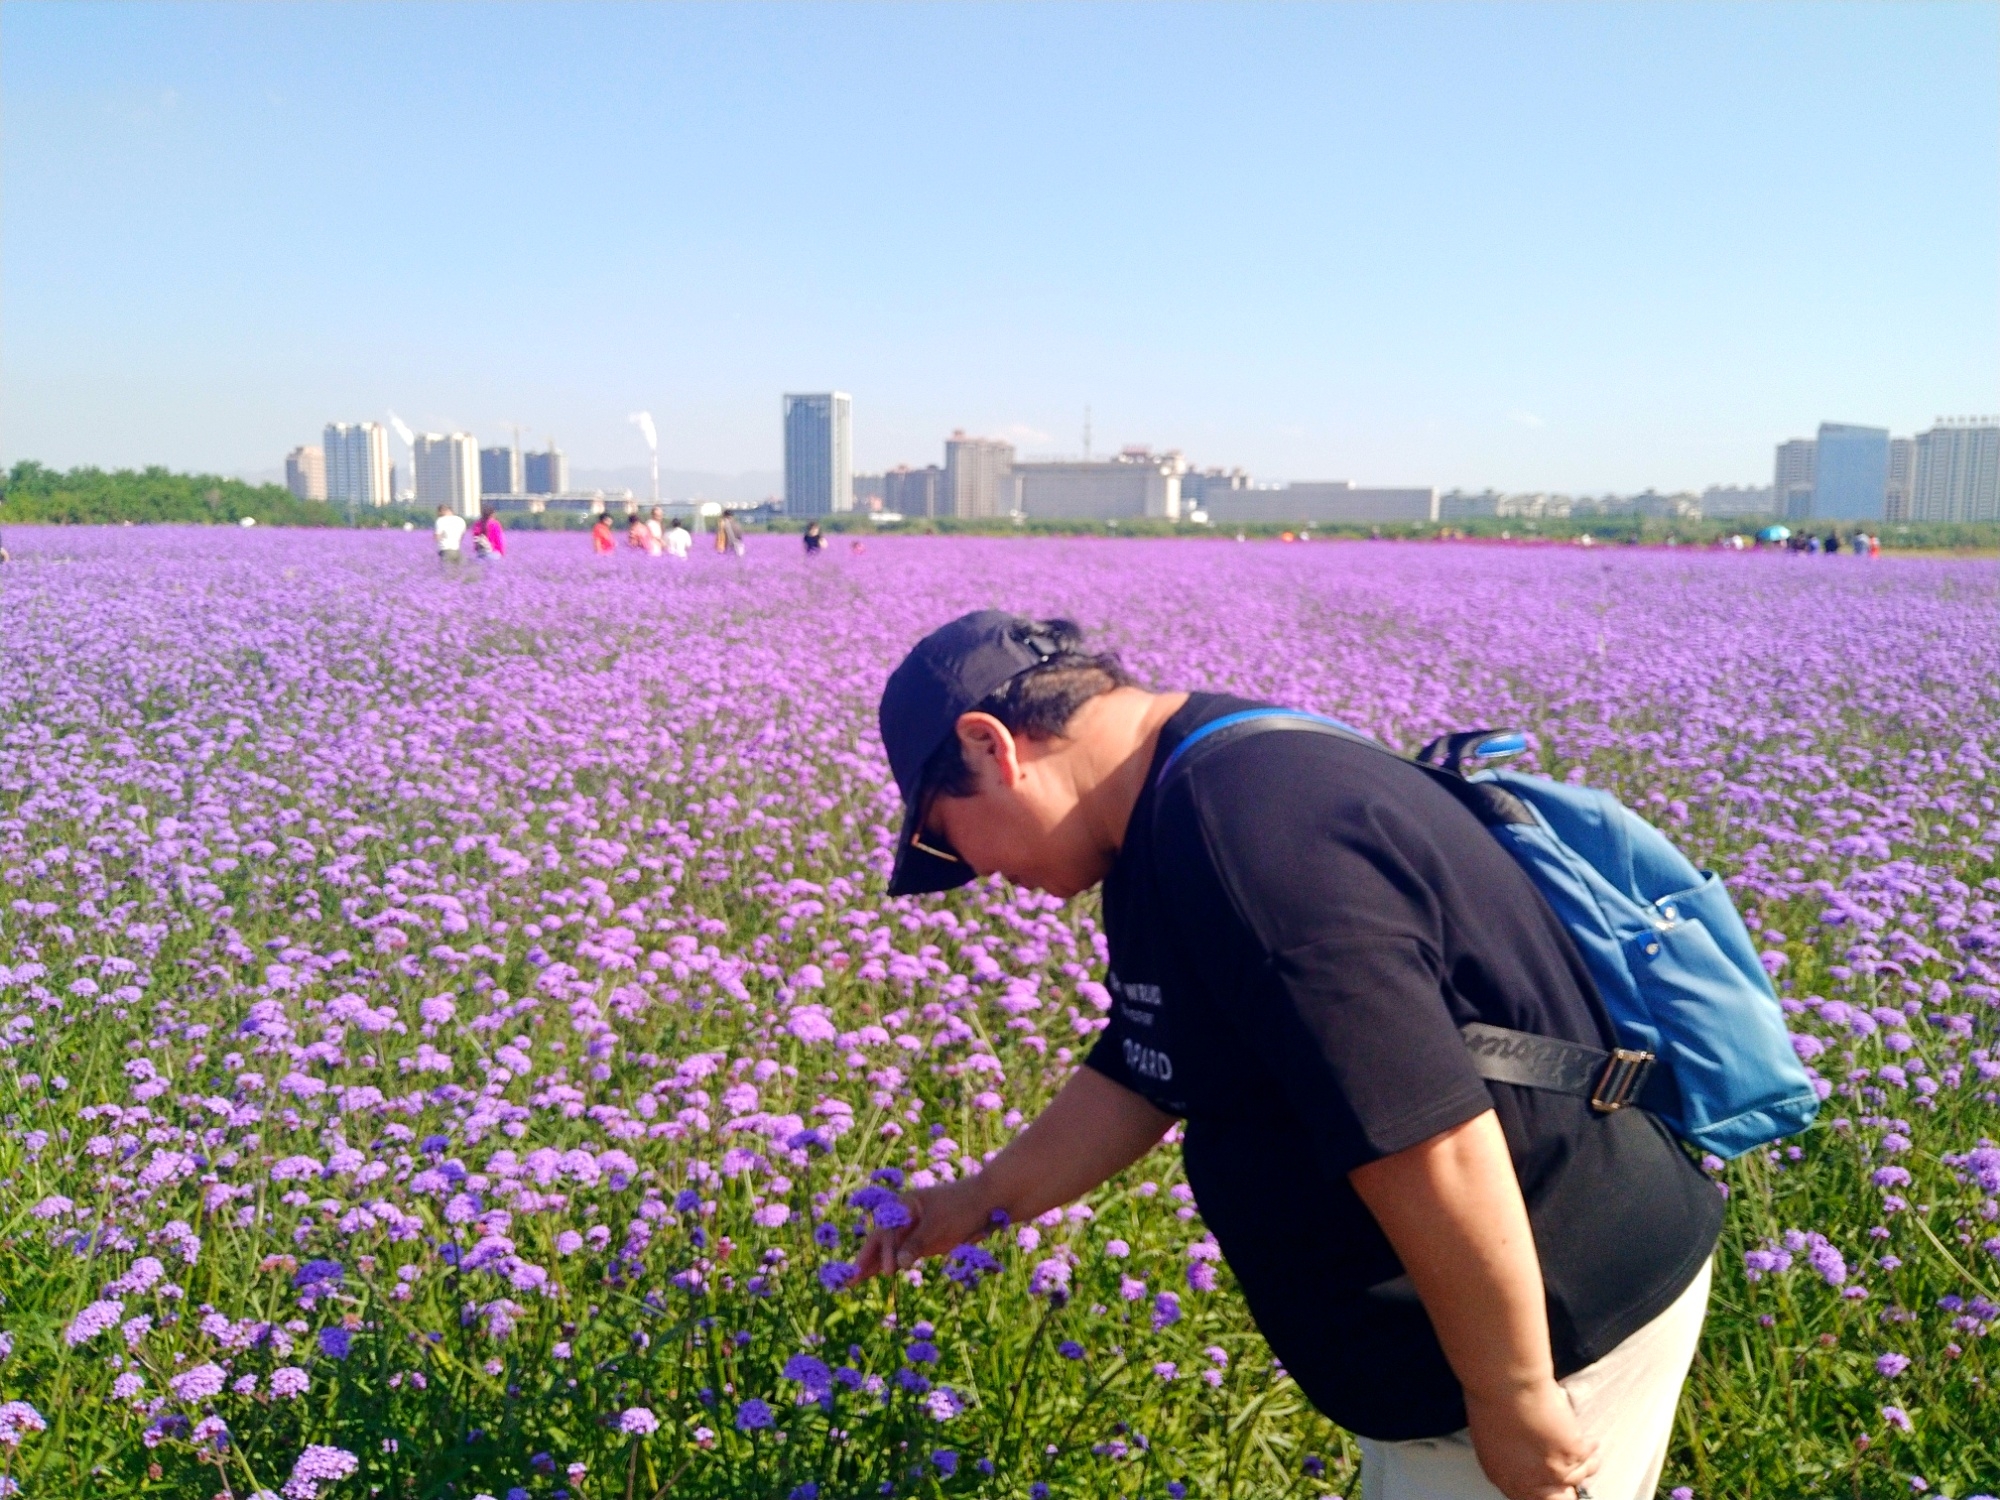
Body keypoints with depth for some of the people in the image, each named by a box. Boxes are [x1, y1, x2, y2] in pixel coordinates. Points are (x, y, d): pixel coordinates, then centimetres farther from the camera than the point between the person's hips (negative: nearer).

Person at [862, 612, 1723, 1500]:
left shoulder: (1239, 837, -30)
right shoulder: (1171, 822, 4)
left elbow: (1434, 1151, -31)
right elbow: (1139, 1075, 14)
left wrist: (1511, 1397, -19)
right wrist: (981, 1204, 21)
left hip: (1537, 1324, -9)